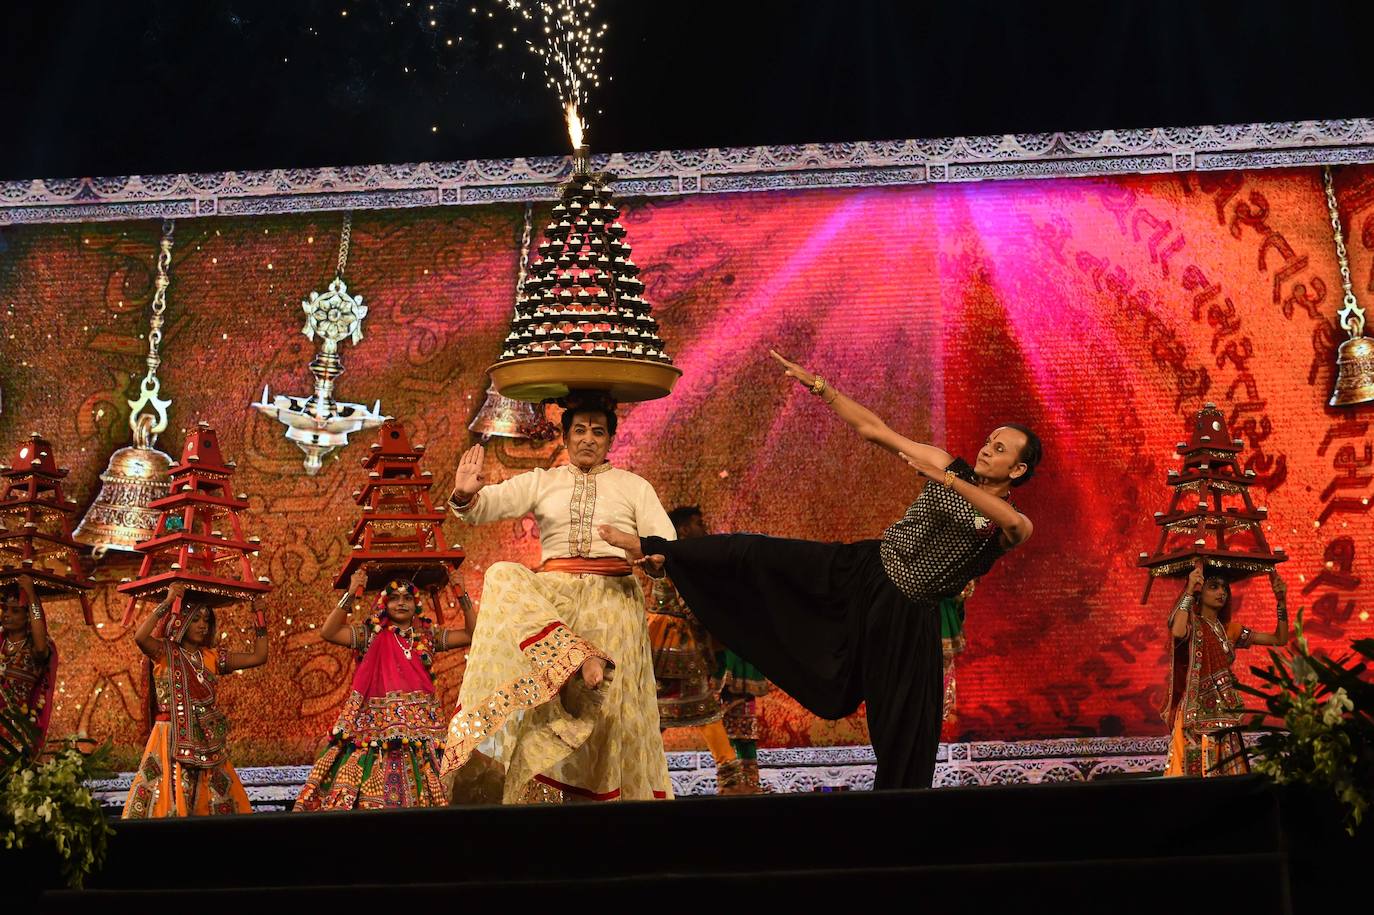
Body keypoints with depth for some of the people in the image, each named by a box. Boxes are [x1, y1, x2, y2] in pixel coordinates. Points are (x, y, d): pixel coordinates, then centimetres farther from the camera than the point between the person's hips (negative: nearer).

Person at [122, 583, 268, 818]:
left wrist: (259, 616, 7)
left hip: (208, 744, 5)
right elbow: (140, 637, -23)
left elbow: (258, 656, 8)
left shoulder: (212, 657, 10)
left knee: (217, 806, 6)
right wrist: (167, 602, -20)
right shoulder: (164, 653, -2)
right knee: (170, 806, -9)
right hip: (173, 742, -5)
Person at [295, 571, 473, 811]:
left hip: (421, 726, 2)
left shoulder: (428, 635, 13)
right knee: (376, 796, -10)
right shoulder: (371, 634, 6)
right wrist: (351, 595, -10)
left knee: (419, 798, -1)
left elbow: (471, 635, 7)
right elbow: (328, 632, -7)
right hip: (379, 726, -2)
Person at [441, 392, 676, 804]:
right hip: (548, 594, 2)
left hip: (611, 595, -2)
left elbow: (666, 546, 4)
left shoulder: (634, 486, 16)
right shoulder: (541, 482, 20)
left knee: (607, 702, -19)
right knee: (503, 575, -30)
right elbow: (488, 505, 5)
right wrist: (465, 495, -19)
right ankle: (580, 659, -43)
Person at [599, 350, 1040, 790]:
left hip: (906, 619, -3)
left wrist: (945, 480, -43)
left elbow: (1017, 525, -35)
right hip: (864, 569, 3)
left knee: (906, 730, 1)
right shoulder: (946, 465, 1)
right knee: (759, 555, -4)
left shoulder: (1010, 526, -8)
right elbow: (871, 428, 2)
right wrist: (817, 385, -5)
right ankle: (653, 548, 6)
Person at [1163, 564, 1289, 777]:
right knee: (1196, 772, -12)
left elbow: (1279, 639, 15)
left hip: (1225, 715, 7)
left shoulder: (1229, 629, 15)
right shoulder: (1192, 623, -3)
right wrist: (1188, 590, -23)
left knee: (1230, 775, 4)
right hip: (1197, 714, -7)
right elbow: (1177, 632, -29)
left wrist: (1281, 602, 4)